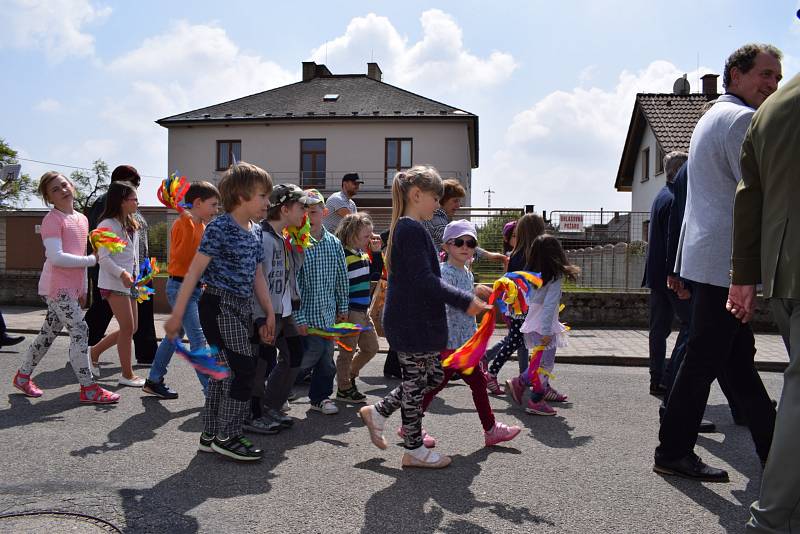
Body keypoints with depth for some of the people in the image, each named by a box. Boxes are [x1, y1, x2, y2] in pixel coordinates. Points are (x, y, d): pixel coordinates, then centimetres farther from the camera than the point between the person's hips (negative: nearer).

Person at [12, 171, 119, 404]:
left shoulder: (82, 219, 13)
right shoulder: (52, 219, -12)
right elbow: (56, 257, -21)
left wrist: (83, 289, 20)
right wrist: (92, 260, -18)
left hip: (70, 288, 8)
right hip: (57, 287, -8)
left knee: (49, 333, 17)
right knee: (79, 331, -10)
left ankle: (23, 376, 33)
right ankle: (88, 389, -5)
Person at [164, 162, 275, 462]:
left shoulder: (255, 232, 11)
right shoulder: (220, 229, -14)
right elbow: (194, 271, -14)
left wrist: (269, 313, 16)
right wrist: (177, 315, -15)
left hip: (242, 308, 8)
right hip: (219, 306, -8)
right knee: (243, 369, -9)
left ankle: (211, 436, 24)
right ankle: (227, 437, 5)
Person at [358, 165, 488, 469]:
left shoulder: (403, 228, 15)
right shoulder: (413, 229, -18)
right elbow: (424, 279, -24)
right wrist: (464, 301, -21)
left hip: (416, 321, 10)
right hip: (412, 322, -10)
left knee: (433, 377, 17)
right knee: (416, 381, 2)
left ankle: (377, 413, 25)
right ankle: (414, 450, 17)